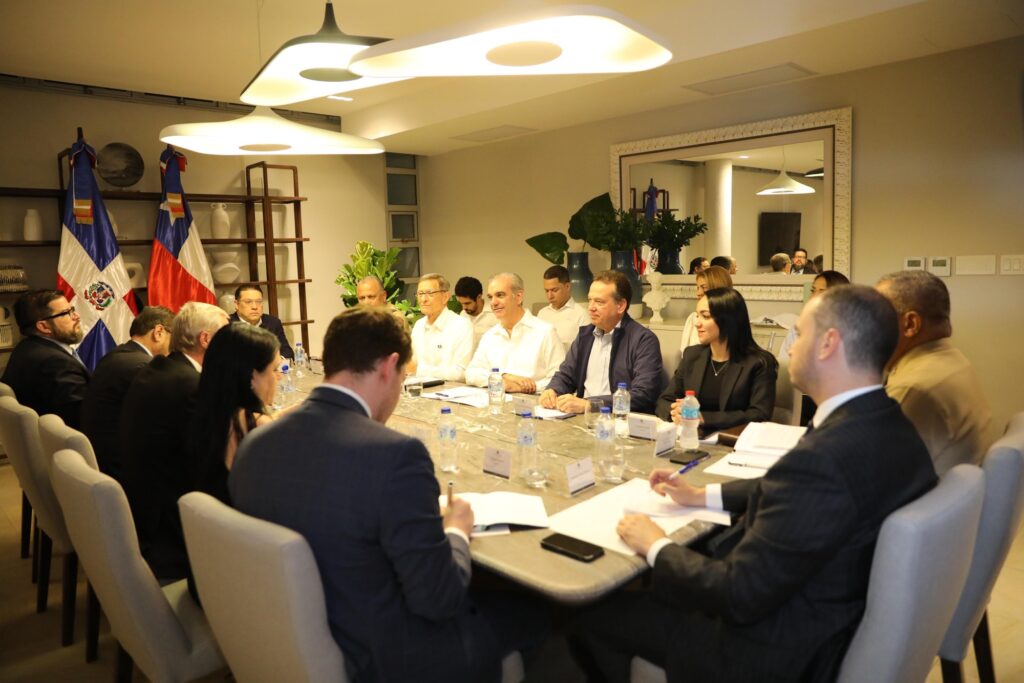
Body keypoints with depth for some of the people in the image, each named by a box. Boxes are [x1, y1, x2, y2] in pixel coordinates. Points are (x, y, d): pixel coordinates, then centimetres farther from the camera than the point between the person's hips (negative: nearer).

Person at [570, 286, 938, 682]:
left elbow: (740, 597, -27)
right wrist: (703, 494, 12)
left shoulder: (825, 457, -34)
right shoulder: (884, 424, -5)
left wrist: (656, 547, -12)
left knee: (590, 614, 3)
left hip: (778, 649, -8)